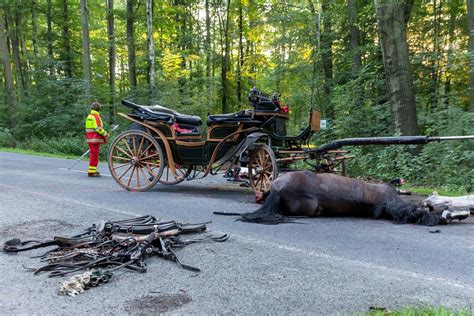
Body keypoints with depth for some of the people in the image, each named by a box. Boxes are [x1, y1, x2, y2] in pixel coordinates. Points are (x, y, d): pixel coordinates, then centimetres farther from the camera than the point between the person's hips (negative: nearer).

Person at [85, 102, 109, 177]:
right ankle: (92, 171, -6)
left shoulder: (89, 116, 18)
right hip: (95, 139, -10)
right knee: (94, 155, -7)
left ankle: (93, 170, 28)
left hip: (90, 138, 10)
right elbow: (98, 128, -20)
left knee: (93, 154, 19)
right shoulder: (96, 116, -13)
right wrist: (105, 134, -8)